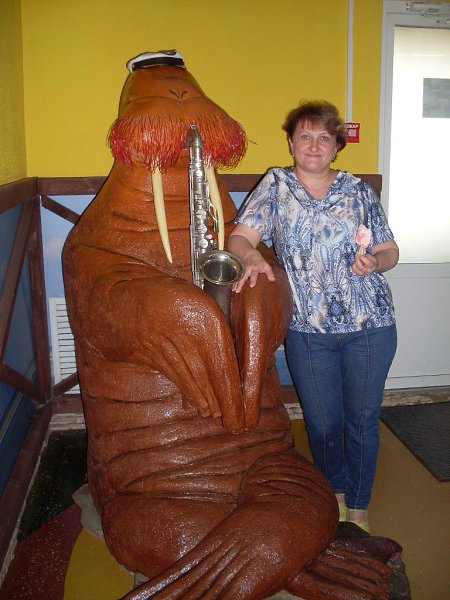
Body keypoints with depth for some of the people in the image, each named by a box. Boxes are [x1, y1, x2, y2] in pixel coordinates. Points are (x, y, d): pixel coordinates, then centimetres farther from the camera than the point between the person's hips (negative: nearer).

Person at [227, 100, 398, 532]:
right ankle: (334, 491, 41)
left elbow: (390, 250, 9)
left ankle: (358, 505, 34)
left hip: (370, 326, 1)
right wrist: (251, 256, -30)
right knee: (323, 423, 10)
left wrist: (375, 261, -14)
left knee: (362, 419, 10)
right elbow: (239, 236, -8)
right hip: (308, 330, 0)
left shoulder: (358, 190, 5)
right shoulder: (275, 185, 3)